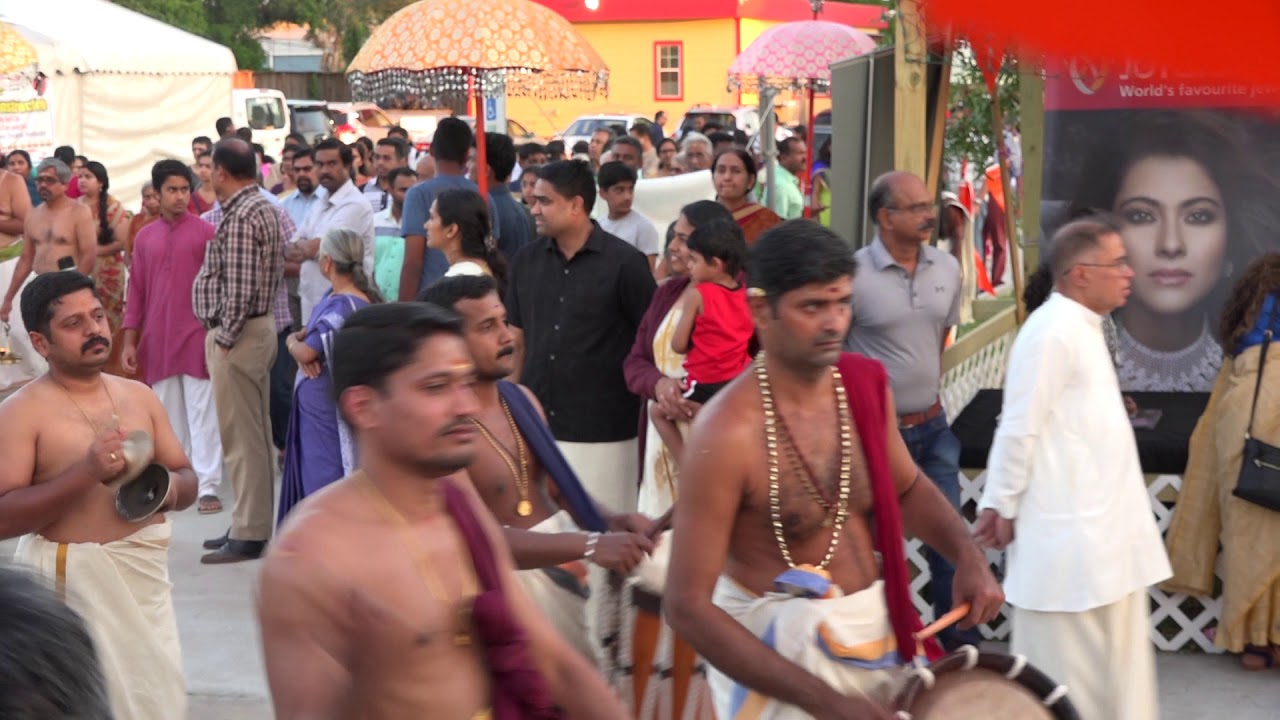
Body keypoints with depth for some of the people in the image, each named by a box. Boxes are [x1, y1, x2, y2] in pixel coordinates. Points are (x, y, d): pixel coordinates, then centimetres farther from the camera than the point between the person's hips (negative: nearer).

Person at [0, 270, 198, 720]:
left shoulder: (138, 396, 9)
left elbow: (186, 478, 15)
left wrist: (169, 488, -8)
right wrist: (86, 472, -24)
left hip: (145, 573, 6)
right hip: (72, 580, -5)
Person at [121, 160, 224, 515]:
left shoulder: (206, 232, -2)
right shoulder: (145, 236, 9)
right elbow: (137, 290, 11)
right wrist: (129, 341, 7)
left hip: (197, 338, -4)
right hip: (157, 341, 4)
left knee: (202, 414, -2)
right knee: (168, 416, 10)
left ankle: (207, 487, 0)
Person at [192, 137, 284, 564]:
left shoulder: (241, 217, -17)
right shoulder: (264, 208, 13)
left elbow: (240, 288, -23)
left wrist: (225, 337, -15)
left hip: (239, 333, -10)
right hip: (260, 325, 10)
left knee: (241, 436, -5)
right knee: (253, 433, 15)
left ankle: (248, 534, 0)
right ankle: (252, 523, 23)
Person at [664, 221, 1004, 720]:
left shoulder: (866, 384, -4)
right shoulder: (729, 433, -24)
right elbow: (686, 605, -23)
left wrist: (967, 555, -5)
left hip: (877, 629, 7)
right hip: (779, 646, -6)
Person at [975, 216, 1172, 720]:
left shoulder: (1084, 327, 14)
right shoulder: (1053, 331, -18)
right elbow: (1019, 430, -18)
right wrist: (1001, 508, -12)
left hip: (1101, 527, 10)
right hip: (1070, 532, -10)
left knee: (1115, 667, 16)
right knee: (1067, 679, 2)